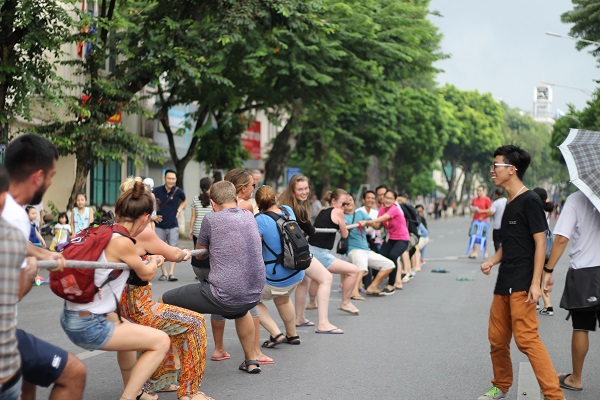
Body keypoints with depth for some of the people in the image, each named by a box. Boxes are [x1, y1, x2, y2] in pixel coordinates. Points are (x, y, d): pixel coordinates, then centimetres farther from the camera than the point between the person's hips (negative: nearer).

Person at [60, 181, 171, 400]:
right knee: (161, 341, -3)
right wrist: (155, 261, 21)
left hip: (72, 316, 10)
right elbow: (146, 274, 0)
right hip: (88, 326, -10)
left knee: (130, 330, 34)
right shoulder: (122, 242, -19)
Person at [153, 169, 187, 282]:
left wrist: (179, 211, 3)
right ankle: (164, 273, 15)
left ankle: (171, 273, -7)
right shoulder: (157, 191, -5)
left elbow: (184, 201, 17)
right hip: (159, 225, 1)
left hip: (173, 225, -1)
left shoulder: (178, 191, -5)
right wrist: (153, 215, 2)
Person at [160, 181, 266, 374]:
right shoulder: (250, 217, 10)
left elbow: (200, 254, 11)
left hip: (222, 296, -6)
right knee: (241, 309, 43)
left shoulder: (211, 219, -5)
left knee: (164, 302, 9)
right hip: (254, 295, 6)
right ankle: (251, 360, 46)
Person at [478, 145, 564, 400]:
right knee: (497, 338, 12)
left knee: (526, 338, -14)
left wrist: (535, 283, -19)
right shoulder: (509, 203, 16)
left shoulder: (530, 201, -10)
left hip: (522, 284, -9)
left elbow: (540, 242, -13)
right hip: (504, 283, 9)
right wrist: (491, 261, 5)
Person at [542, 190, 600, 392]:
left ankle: (576, 379, 22)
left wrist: (548, 271, -8)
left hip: (583, 273, -2)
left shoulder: (576, 199, -9)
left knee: (581, 328, 10)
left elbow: (562, 239, -13)